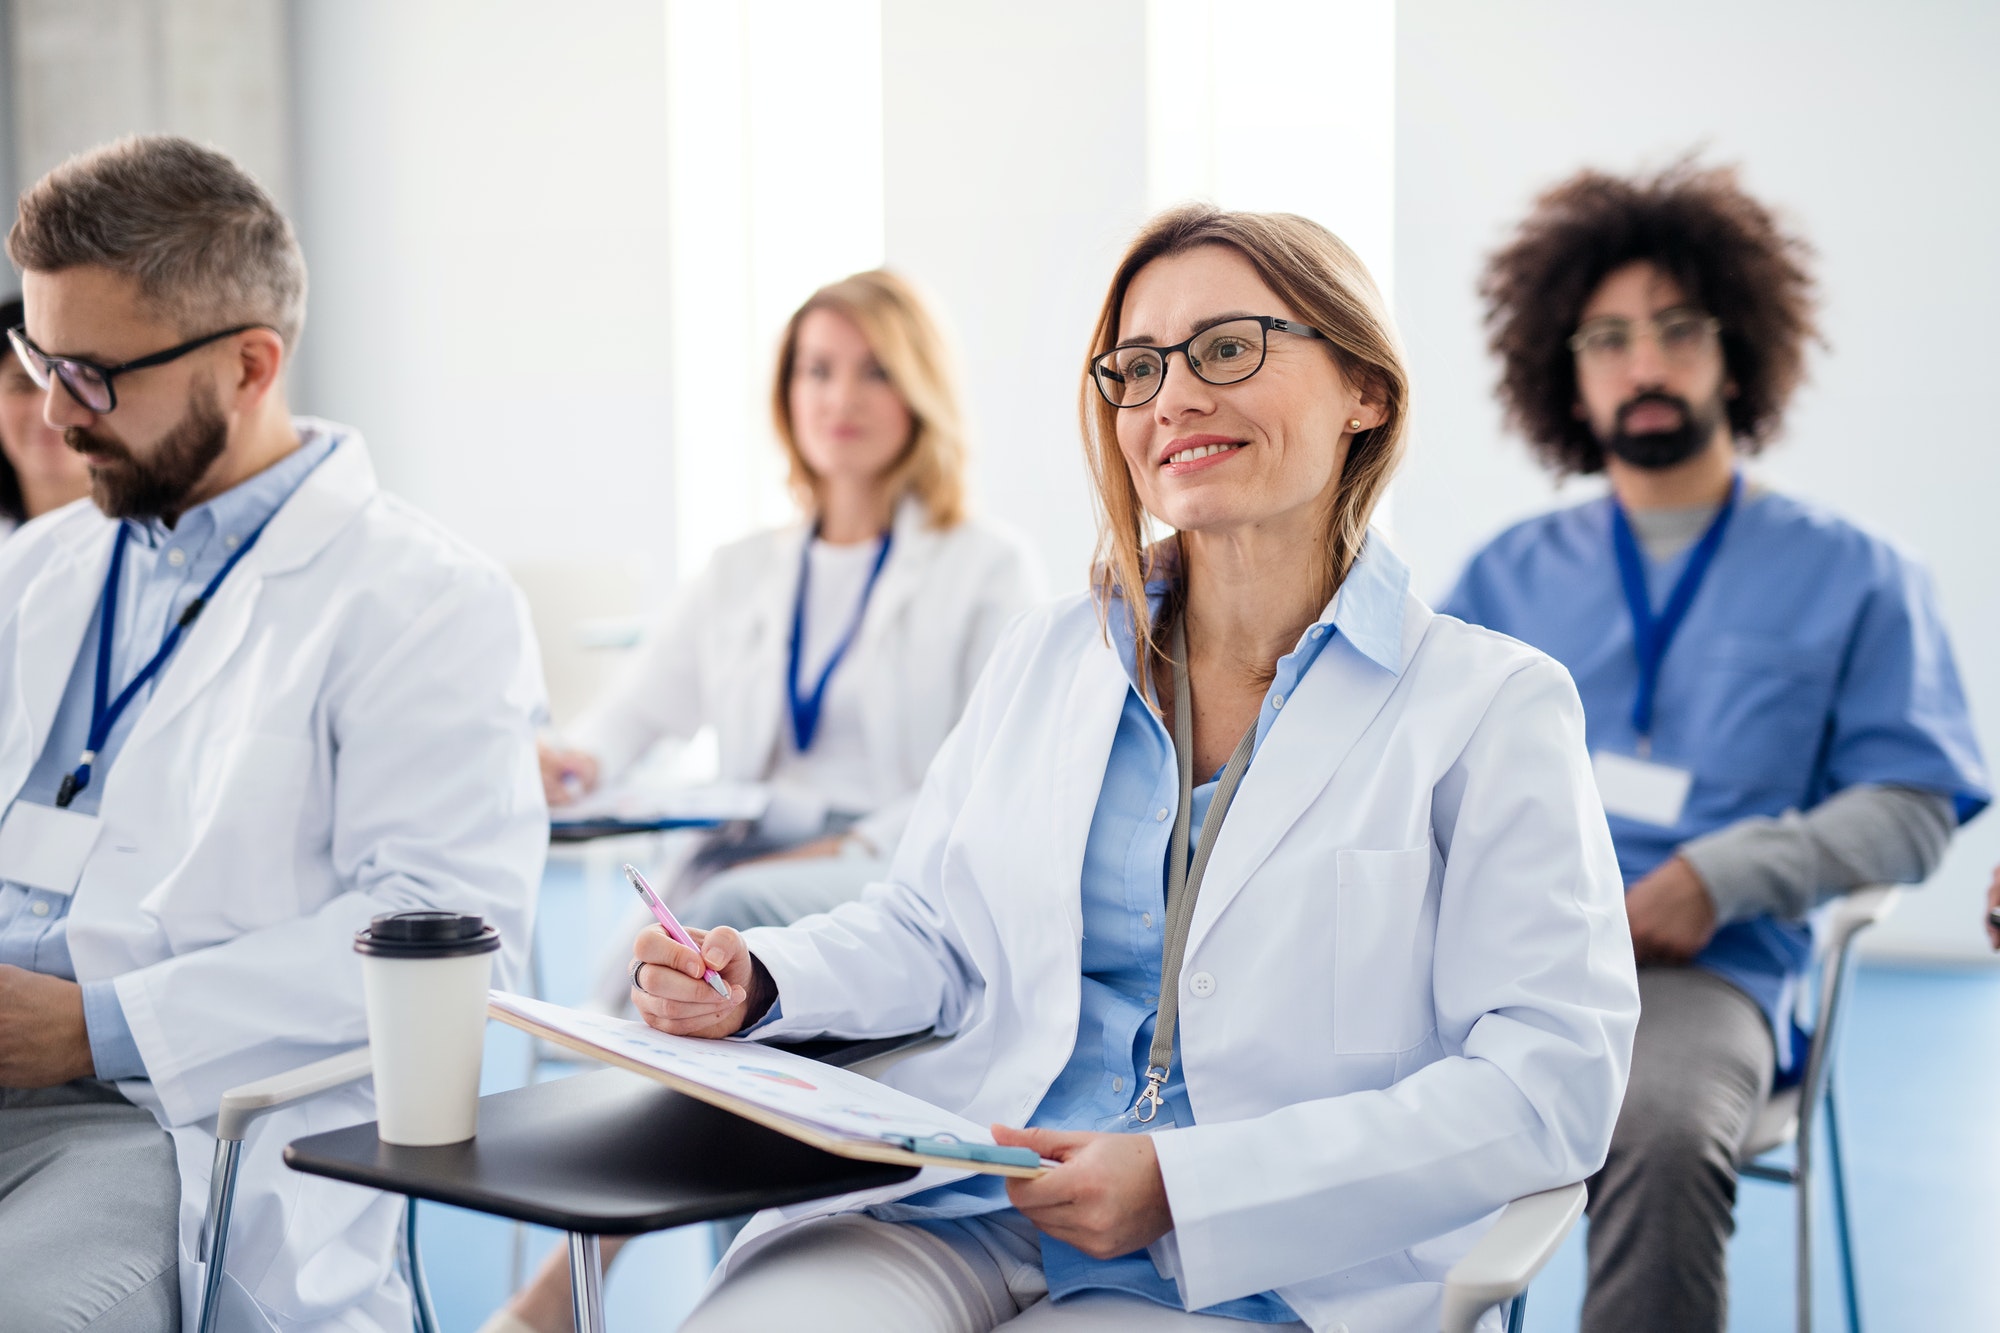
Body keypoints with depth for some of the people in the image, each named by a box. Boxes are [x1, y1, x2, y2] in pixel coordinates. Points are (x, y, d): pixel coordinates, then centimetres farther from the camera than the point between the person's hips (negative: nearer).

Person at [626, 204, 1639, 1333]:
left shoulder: (1495, 707, 0)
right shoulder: (1046, 659, 16)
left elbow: (1553, 1081, -8)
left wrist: (1182, 1184, -16)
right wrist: (755, 982, -2)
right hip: (957, 1215, 3)